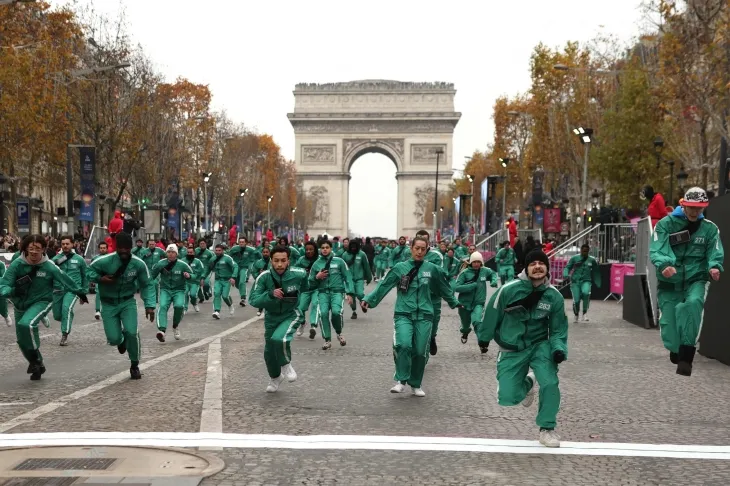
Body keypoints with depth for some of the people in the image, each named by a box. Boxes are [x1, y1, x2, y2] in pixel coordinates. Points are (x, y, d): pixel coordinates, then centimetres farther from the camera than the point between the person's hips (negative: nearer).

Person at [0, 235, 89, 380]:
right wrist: (12, 291, -42)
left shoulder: (49, 267, -18)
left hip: (41, 302, -4)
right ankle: (37, 365, 39)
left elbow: (65, 280, -2)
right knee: (22, 340, 14)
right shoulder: (17, 264, -17)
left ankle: (35, 358, -13)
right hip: (20, 305, 4)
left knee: (26, 324, -33)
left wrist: (80, 292, 12)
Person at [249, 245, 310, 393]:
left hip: (291, 315, -2)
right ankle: (275, 377, 45)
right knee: (269, 352, 12)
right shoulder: (264, 277, -22)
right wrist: (270, 294, -40)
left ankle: (286, 364, 1)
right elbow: (254, 301, -25)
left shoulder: (299, 274, -20)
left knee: (279, 339, -31)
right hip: (271, 317, 2)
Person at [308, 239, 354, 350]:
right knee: (323, 313, -21)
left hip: (337, 291, -2)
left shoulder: (339, 261, 3)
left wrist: (349, 293, -4)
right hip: (323, 292, 2)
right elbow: (311, 283, 14)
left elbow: (347, 277, 4)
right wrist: (317, 277, -6)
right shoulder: (316, 264, 9)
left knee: (336, 311, -26)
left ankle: (339, 333, 5)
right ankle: (327, 340, -6)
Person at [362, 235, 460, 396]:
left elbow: (444, 288, 19)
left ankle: (416, 384, 21)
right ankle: (401, 380, -8)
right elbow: (383, 286, 0)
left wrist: (454, 303, 30)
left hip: (424, 316, 2)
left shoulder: (431, 269, 5)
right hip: (403, 315, -2)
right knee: (403, 345, -23)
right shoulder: (400, 268, 1)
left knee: (420, 351, 1)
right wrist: (368, 300, -8)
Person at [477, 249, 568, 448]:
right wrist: (484, 337, 9)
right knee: (507, 398, -5)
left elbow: (558, 329, 0)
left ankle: (547, 429, 4)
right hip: (512, 349, -1)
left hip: (540, 345, 1)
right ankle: (527, 383, 32)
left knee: (550, 383, -21)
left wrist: (559, 349, -18)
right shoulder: (509, 290, -20)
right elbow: (492, 314, -4)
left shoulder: (554, 296, -10)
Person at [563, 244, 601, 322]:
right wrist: (565, 274, -20)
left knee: (586, 293, -32)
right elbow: (567, 267, 1)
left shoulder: (592, 260, 6)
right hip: (575, 281, 0)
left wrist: (598, 283, 19)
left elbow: (595, 272, 17)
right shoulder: (574, 258, 1)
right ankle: (576, 315, 27)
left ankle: (585, 312, -14)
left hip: (586, 281, 0)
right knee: (576, 300, -5)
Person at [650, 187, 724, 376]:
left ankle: (687, 355, -26)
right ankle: (676, 352, 30)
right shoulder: (666, 224, -5)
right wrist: (664, 265, -38)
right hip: (669, 283, 0)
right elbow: (656, 251, -16)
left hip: (696, 279, 0)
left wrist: (715, 267, -26)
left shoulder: (710, 228, 3)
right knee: (669, 324, -1)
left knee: (693, 303, -32)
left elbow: (715, 253, -2)